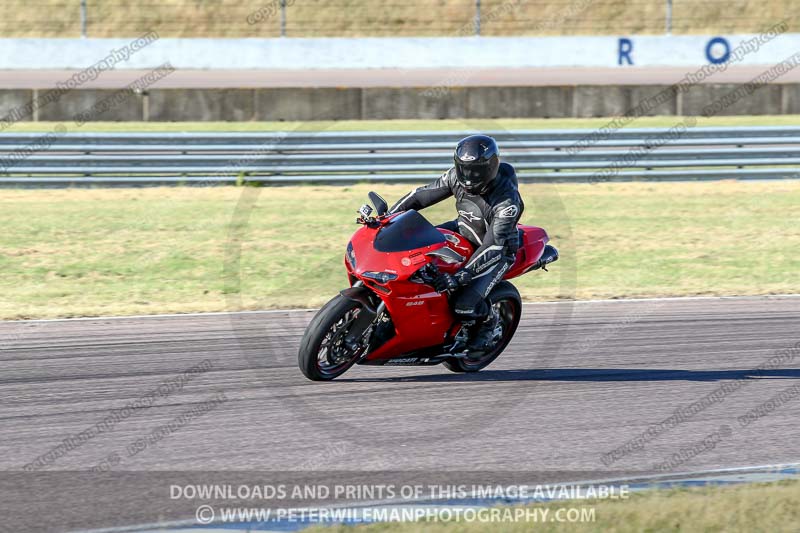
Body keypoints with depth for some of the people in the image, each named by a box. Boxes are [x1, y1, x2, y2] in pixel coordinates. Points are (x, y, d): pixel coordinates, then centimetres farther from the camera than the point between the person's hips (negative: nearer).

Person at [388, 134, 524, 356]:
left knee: (464, 305, -24)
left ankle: (488, 321, 10)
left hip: (499, 250, -7)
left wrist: (460, 276, -46)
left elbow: (493, 247, -38)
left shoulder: (507, 200, -34)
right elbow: (422, 194, -6)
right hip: (463, 230, 7)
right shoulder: (457, 177, -16)